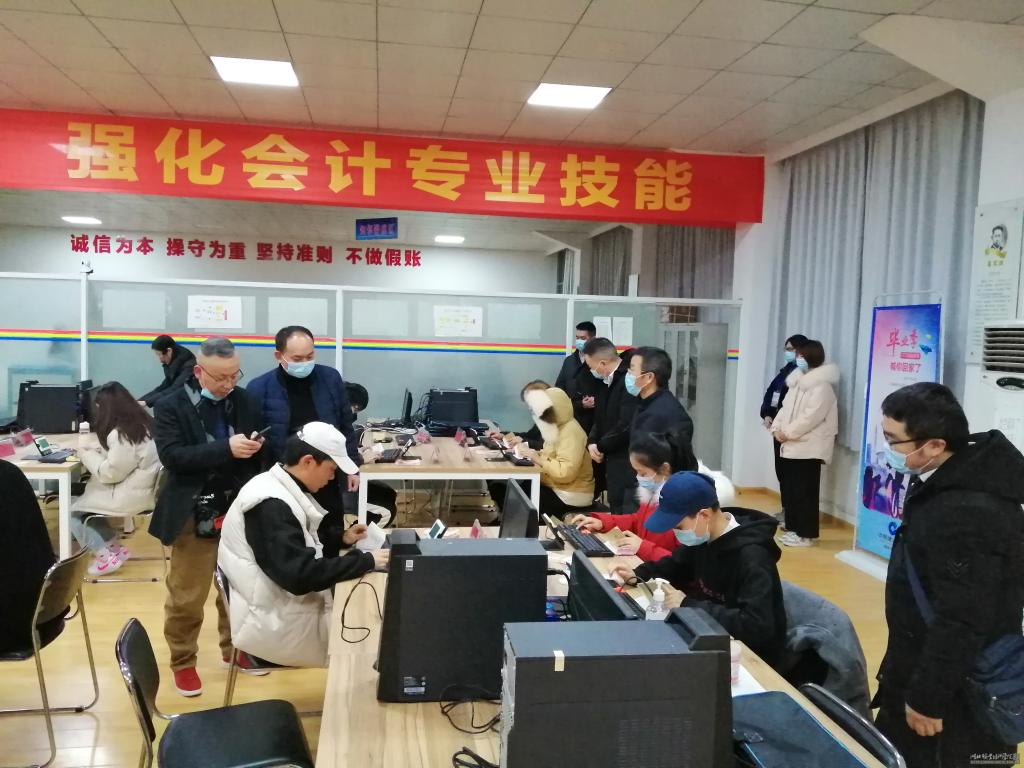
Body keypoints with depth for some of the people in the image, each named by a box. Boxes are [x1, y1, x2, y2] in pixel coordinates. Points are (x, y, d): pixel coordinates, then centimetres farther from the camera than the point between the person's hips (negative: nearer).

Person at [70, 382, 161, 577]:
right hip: (139, 489, 9)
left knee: (74, 511, 5)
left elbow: (110, 473, -18)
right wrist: (96, 453, 8)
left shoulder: (122, 434, -22)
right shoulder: (141, 422, 5)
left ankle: (108, 554, 9)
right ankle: (113, 548, 13)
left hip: (132, 496, -9)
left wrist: (87, 455, -5)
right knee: (85, 499, 15)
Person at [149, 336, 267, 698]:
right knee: (187, 596, 8)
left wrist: (256, 448, -16)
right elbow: (171, 455, -20)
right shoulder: (171, 406, -9)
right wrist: (226, 449, -30)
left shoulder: (244, 399, 2)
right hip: (195, 515, -4)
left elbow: (260, 449, 8)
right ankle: (183, 662, 26)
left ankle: (236, 649, 36)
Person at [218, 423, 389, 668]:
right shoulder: (270, 505, -25)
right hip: (275, 623, -9)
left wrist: (341, 540, 4)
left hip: (286, 604, 9)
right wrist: (366, 561, -24)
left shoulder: (282, 489, 5)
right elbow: (300, 575, -29)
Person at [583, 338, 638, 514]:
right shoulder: (607, 381, 13)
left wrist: (601, 447, -8)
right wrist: (592, 443, 1)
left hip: (630, 469, -10)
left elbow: (626, 426, -25)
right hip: (613, 465, 10)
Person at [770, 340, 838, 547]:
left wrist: (787, 433, -16)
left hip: (808, 448, -9)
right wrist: (777, 428, 2)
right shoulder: (798, 381, 16)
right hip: (792, 446, 9)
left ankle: (806, 534, 3)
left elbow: (811, 417, -21)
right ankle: (794, 528, 23)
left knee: (804, 491, -4)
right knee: (789, 489, 13)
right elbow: (786, 408, 17)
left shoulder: (822, 386, -14)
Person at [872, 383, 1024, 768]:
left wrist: (927, 698, -18)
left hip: (955, 693, -9)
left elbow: (962, 624, -28)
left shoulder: (966, 514, -32)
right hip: (930, 669, 9)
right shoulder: (960, 478, 1)